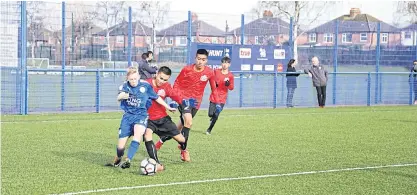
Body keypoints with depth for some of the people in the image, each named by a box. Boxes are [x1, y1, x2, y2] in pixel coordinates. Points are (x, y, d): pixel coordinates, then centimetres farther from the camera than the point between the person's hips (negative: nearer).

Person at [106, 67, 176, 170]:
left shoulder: (145, 85, -6)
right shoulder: (125, 86, -5)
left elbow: (156, 97, 7)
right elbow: (118, 98, -16)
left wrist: (168, 107, 15)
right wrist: (122, 96, -40)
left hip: (141, 115, -1)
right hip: (128, 115, 1)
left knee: (138, 134, -33)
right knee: (121, 145, -1)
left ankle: (128, 160, -36)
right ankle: (117, 161, 32)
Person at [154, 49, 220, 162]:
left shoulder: (209, 72, -7)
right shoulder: (187, 70, -12)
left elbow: (214, 88, 6)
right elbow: (177, 83, 1)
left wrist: (217, 103, 0)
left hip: (196, 102, 4)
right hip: (184, 98, -4)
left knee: (182, 125, 13)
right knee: (188, 122, -24)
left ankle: (162, 140, 36)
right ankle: (184, 150, -15)